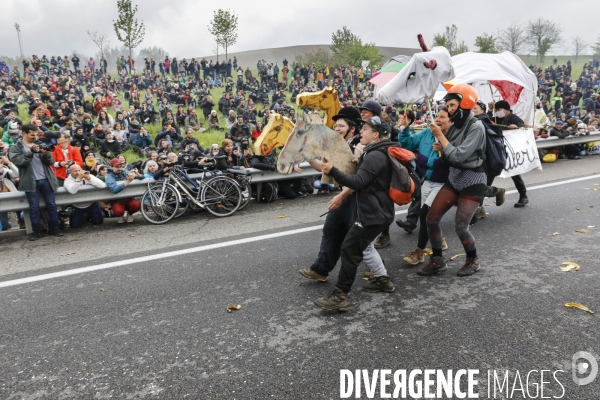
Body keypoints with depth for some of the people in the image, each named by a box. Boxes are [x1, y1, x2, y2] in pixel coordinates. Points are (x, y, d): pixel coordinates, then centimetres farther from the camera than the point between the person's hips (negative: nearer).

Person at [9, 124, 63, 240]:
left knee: (51, 205, 4)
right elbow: (17, 161, -12)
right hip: (31, 182, -3)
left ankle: (55, 228, 13)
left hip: (46, 180, 3)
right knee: (34, 207, 1)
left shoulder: (40, 145, 15)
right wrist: (30, 152, -20)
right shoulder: (15, 147, 5)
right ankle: (36, 231, 10)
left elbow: (51, 162, 8)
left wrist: (46, 154, -13)